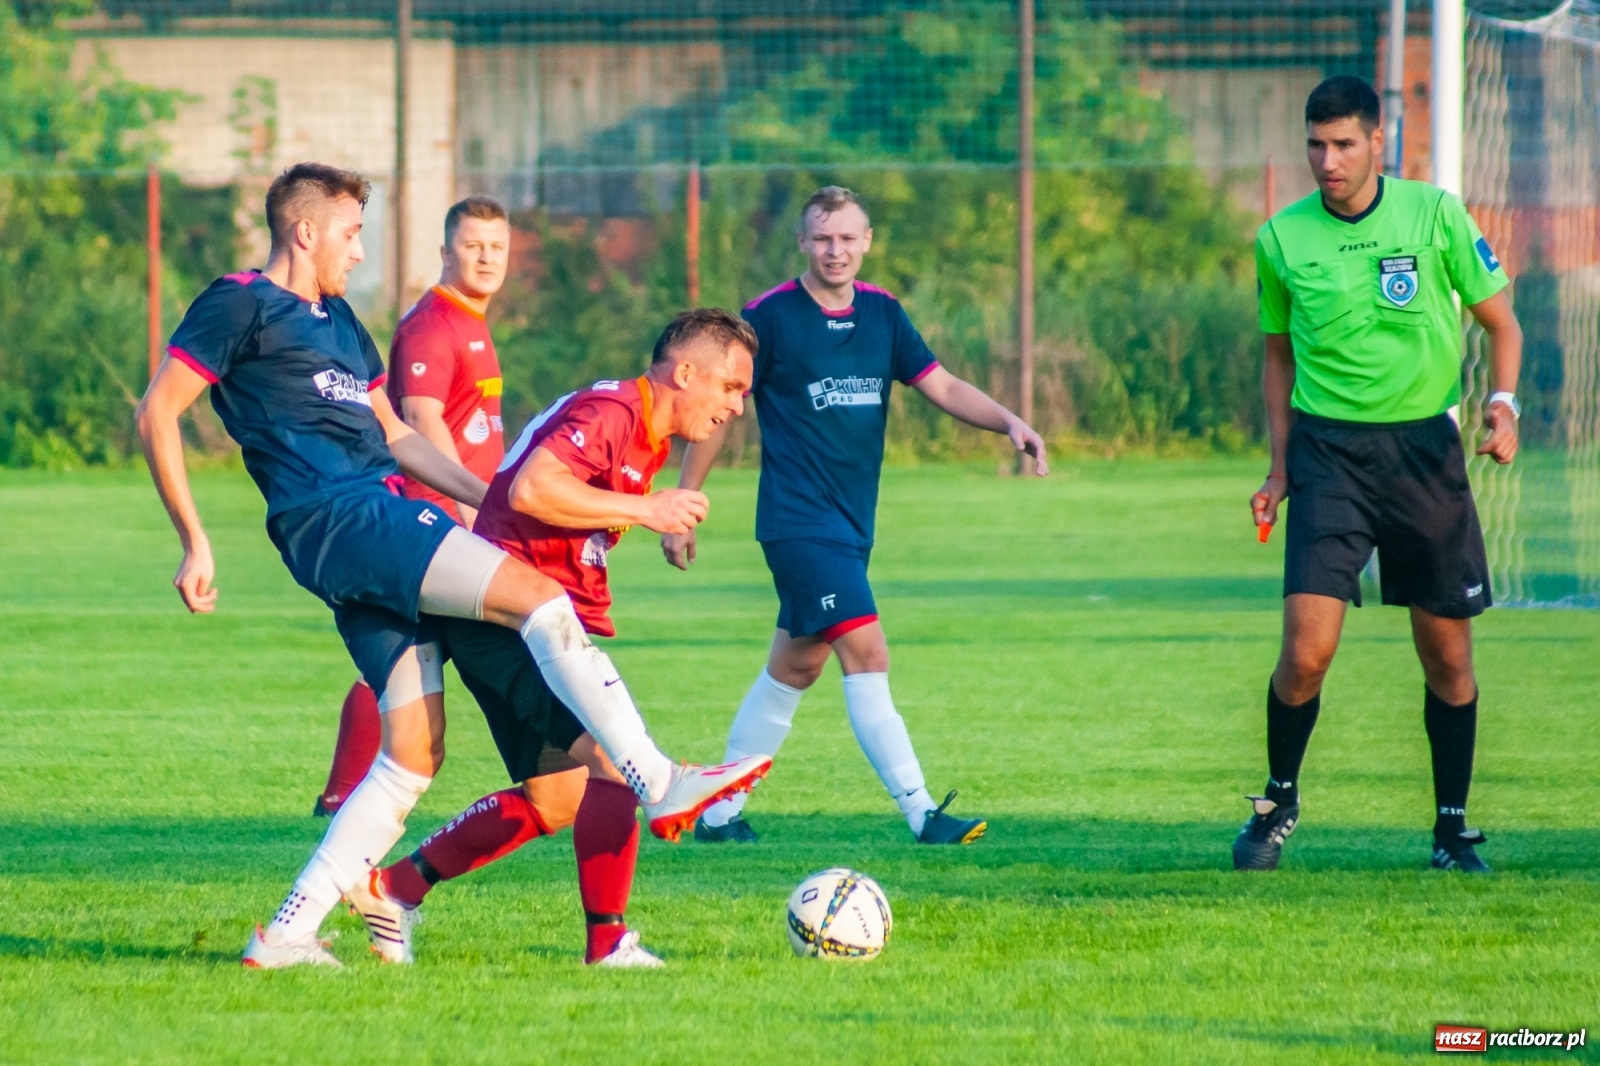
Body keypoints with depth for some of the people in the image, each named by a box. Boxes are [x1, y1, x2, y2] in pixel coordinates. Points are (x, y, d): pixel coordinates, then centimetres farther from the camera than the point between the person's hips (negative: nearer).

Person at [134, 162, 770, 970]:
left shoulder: (336, 320, 27)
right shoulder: (241, 305, 1)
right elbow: (157, 414, -4)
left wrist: (491, 501, 26)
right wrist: (196, 544, -8)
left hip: (380, 523, 10)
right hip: (338, 518, -10)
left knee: (416, 747, 3)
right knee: (540, 597, -20)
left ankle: (287, 934, 4)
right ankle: (660, 785, -23)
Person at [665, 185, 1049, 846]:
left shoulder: (882, 314, 8)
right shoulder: (769, 317, -8)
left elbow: (942, 387, 5)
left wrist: (1010, 423, -13)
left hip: (851, 523, 7)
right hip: (798, 520, -7)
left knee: (796, 666, 13)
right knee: (866, 652, -17)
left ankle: (718, 812, 24)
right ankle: (921, 814, -21)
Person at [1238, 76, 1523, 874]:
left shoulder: (1435, 215, -2)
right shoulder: (1281, 239, 2)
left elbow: (1500, 323, 7)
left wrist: (1502, 403, -11)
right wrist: (1279, 466, 9)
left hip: (1425, 448, 0)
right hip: (1328, 454, 0)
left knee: (1447, 657, 4)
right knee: (1307, 651, -13)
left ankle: (1452, 829, 20)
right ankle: (1278, 800, 10)